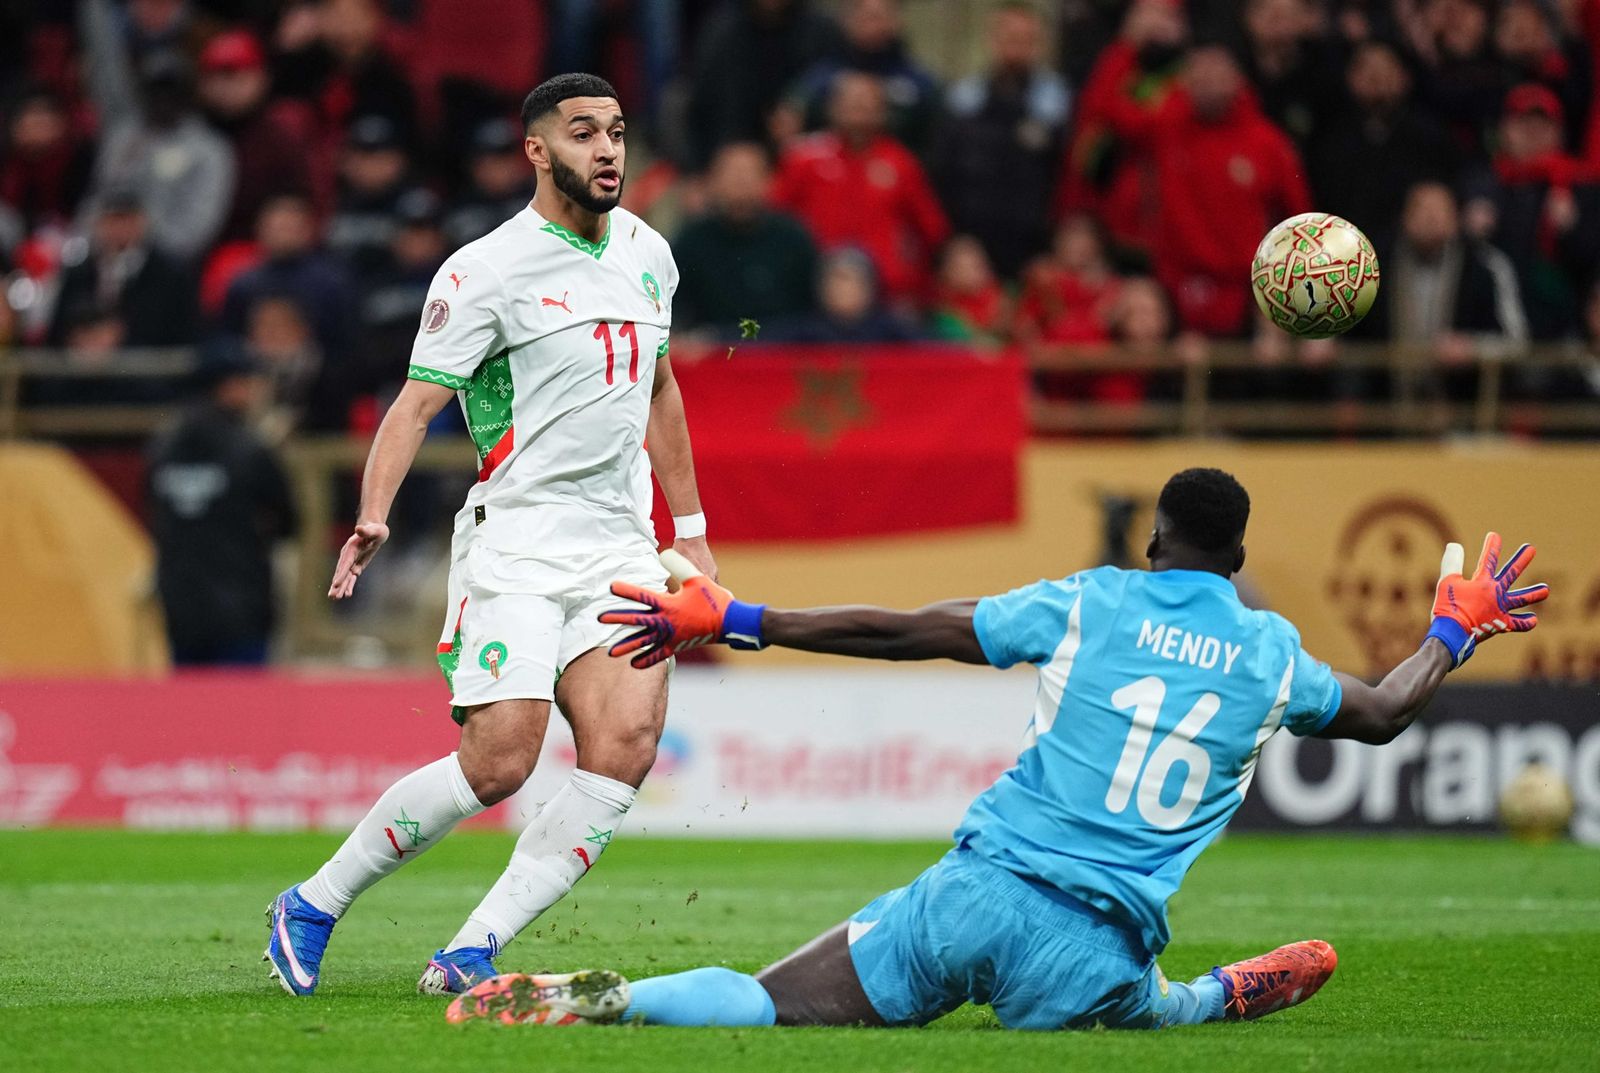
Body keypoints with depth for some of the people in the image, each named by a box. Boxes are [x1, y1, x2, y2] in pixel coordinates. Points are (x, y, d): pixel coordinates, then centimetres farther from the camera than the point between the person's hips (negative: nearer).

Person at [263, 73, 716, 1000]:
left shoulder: (648, 253, 12)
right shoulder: (486, 271, -8)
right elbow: (418, 401, -13)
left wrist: (691, 529, 28)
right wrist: (375, 515, -28)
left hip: (621, 548, 6)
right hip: (517, 546, -6)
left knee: (626, 748, -16)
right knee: (498, 763, -16)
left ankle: (475, 950, -11)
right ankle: (314, 905, 5)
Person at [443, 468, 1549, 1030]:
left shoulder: (1090, 604, 7)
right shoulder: (1271, 655, 10)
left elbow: (899, 632, 4)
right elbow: (1383, 713, 30)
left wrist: (734, 620, 10)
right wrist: (1457, 627, 48)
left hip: (978, 892, 0)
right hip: (1095, 953, 1)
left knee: (761, 1004, -9)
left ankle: (594, 996, -33)